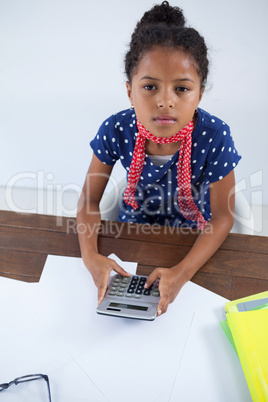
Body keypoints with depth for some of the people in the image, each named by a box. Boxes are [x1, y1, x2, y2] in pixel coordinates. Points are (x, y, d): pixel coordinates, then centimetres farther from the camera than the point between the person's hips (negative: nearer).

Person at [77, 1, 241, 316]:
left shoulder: (214, 137, -31)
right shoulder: (116, 131, -26)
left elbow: (222, 216, -21)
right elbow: (90, 199, -14)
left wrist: (183, 272, -34)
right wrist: (90, 255, -32)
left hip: (190, 229, -1)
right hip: (134, 222, 2)